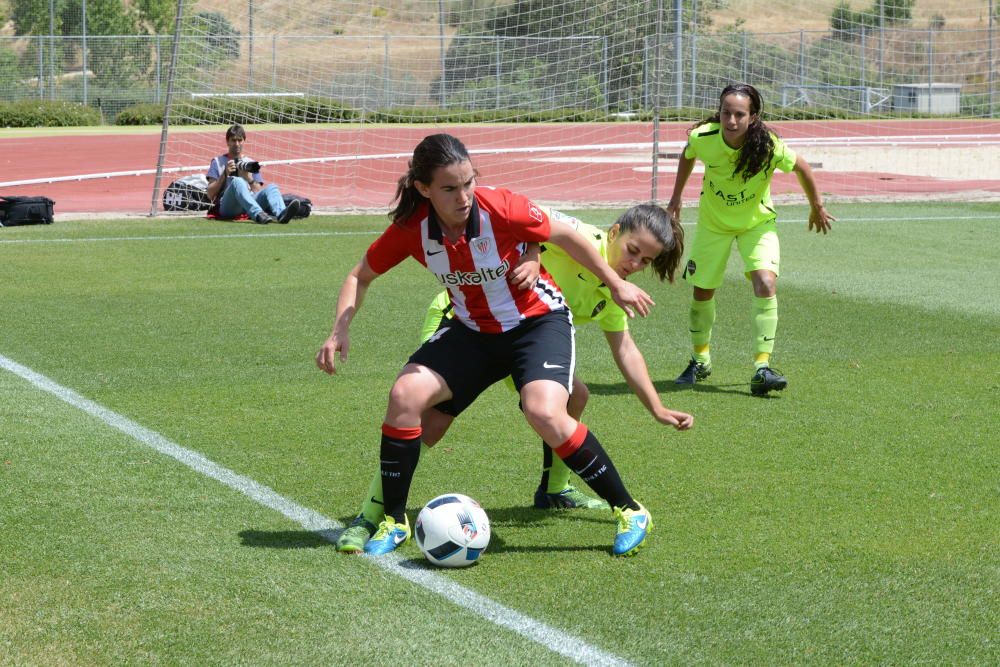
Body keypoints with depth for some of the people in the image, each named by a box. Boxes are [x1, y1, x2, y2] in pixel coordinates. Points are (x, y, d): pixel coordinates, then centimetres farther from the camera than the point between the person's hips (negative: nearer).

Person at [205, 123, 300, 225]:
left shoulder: (250, 164, 26)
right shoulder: (218, 162, 19)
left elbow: (259, 193, 16)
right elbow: (210, 195, 8)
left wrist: (249, 179, -2)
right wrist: (225, 174, -2)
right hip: (227, 208, -3)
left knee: (271, 187, -23)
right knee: (237, 181, -33)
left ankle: (280, 214, -57)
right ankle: (259, 215, -61)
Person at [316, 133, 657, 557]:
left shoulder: (502, 209, -26)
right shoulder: (410, 230, -17)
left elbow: (565, 236, -9)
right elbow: (361, 276, 0)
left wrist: (616, 285, -1)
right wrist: (340, 330, -15)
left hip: (538, 320, -4)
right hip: (473, 331, 4)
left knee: (545, 414, -28)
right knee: (405, 394, -17)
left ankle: (629, 511, -11)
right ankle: (393, 522, 0)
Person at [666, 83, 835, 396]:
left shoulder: (768, 147, -31)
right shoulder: (702, 138, -26)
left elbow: (801, 167, -11)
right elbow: (687, 156, 1)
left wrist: (817, 207, 2)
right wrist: (676, 196, 6)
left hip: (757, 222, -2)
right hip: (713, 221, 2)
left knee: (766, 283, -23)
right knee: (702, 290, 9)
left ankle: (762, 367, -21)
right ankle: (700, 359, 34)